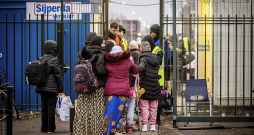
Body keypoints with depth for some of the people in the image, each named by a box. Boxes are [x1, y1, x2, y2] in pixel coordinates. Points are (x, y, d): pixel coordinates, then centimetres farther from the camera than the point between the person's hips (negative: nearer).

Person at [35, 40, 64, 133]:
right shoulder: (54, 60, -10)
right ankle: (50, 128, 1)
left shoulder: (41, 59, 8)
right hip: (51, 87, -6)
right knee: (51, 107, -1)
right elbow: (58, 75, -9)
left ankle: (44, 128, 13)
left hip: (42, 87, 6)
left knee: (44, 107, 10)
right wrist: (61, 89, -5)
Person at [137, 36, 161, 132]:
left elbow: (141, 67, -32)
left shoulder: (143, 59, -13)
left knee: (144, 107, 2)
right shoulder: (155, 58, 6)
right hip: (155, 88, 5)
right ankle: (152, 125, 14)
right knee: (153, 107, 11)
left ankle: (144, 125, 0)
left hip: (145, 87, -5)